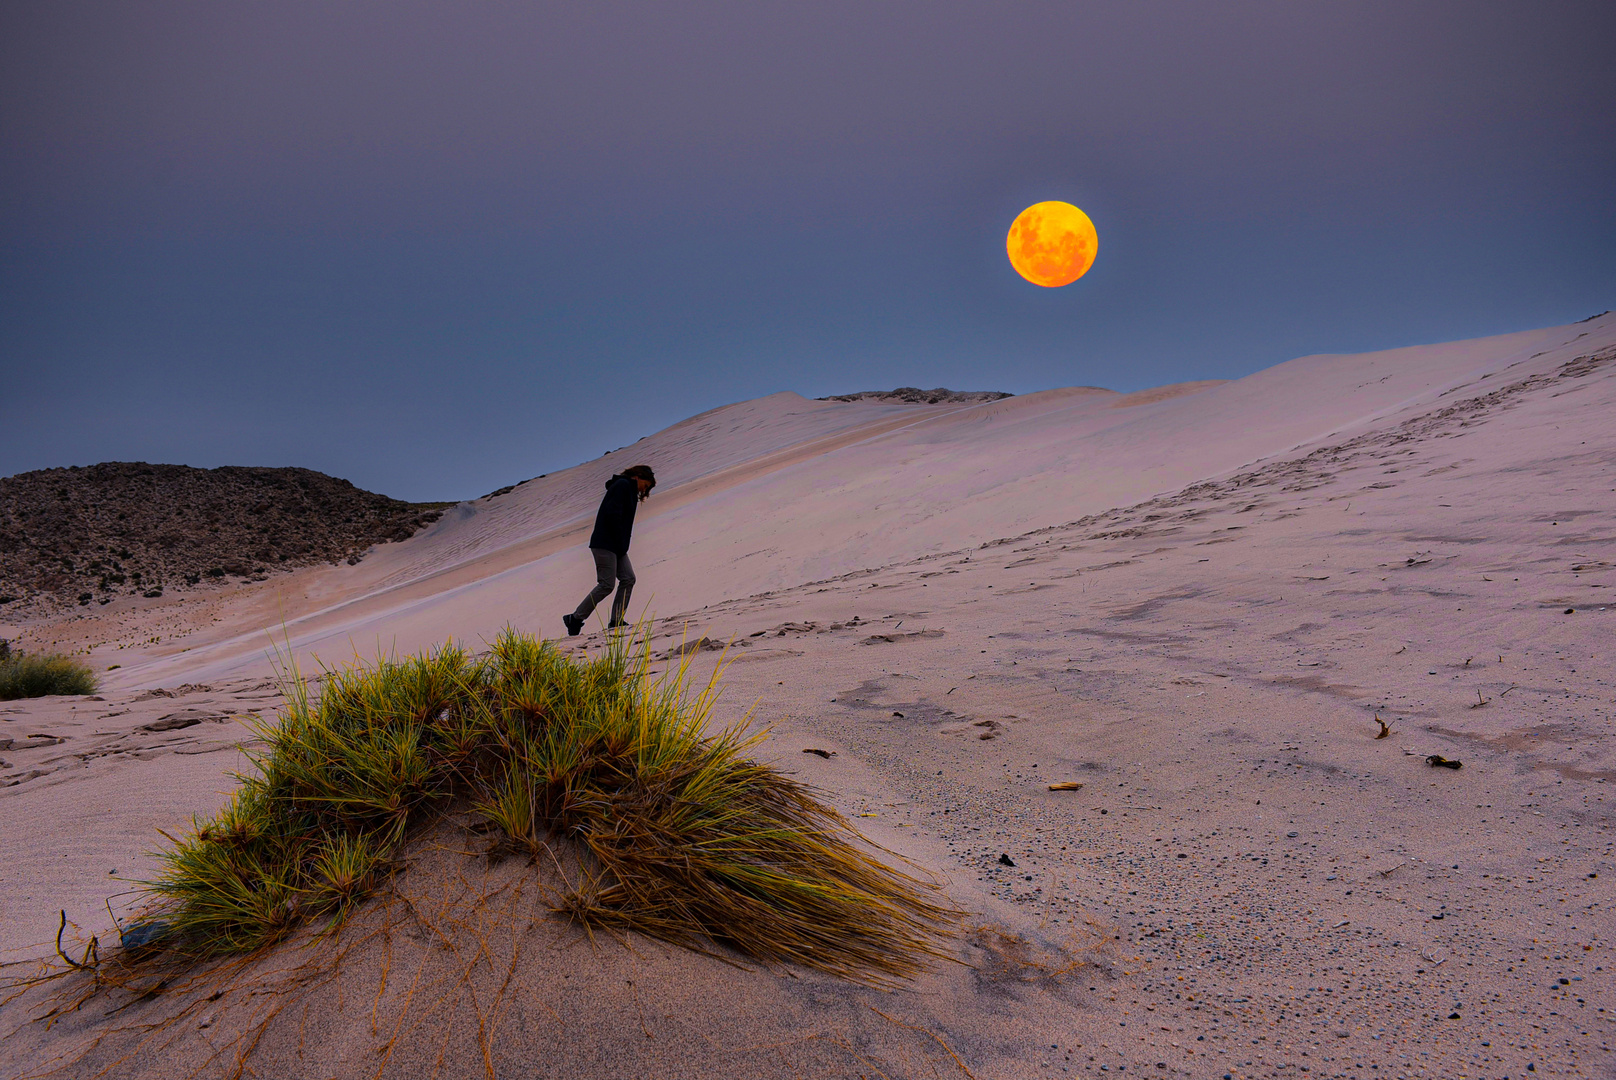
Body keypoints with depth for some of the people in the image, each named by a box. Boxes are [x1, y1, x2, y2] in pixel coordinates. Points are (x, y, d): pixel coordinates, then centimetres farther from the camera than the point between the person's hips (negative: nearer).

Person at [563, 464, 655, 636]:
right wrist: (619, 542, -15)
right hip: (605, 544, -10)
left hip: (616, 546, 10)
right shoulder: (622, 485, -8)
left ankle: (616, 622, 2)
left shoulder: (629, 491, 23)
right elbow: (613, 515, -19)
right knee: (606, 584, -10)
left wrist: (621, 546, 7)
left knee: (628, 579, 1)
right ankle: (575, 619, -2)